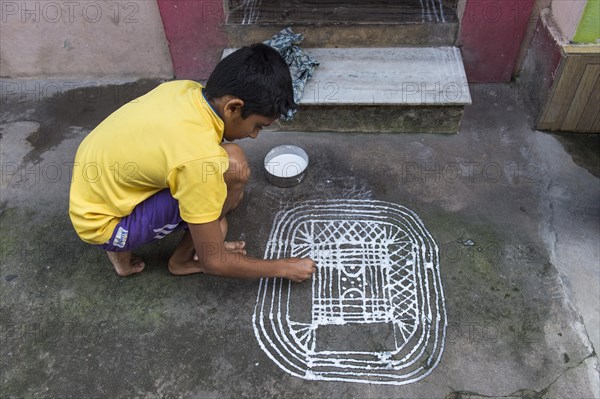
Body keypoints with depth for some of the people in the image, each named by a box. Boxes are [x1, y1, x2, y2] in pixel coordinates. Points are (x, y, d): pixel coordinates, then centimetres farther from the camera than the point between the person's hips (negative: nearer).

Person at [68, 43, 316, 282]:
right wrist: (282, 268, -9)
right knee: (233, 167, -23)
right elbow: (212, 263, -21)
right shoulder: (200, 156, -33)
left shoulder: (184, 88, -11)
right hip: (103, 225, -8)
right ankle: (183, 259, -1)